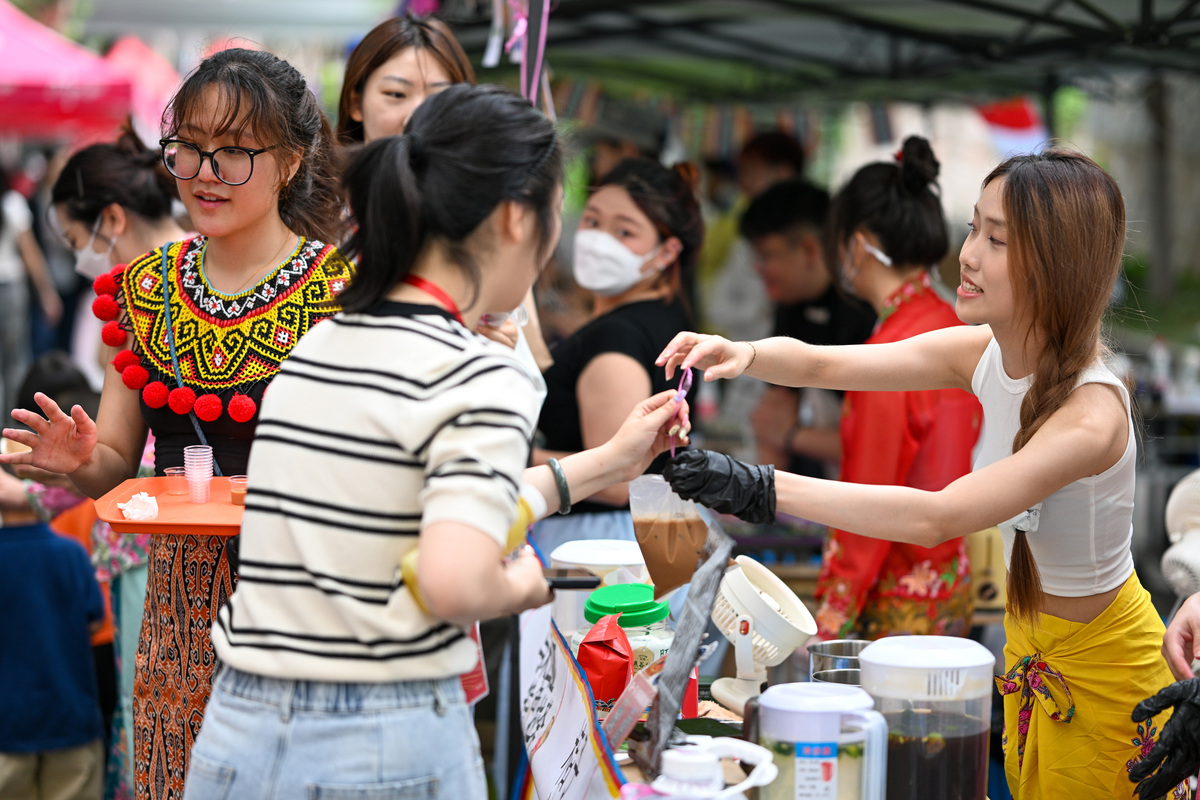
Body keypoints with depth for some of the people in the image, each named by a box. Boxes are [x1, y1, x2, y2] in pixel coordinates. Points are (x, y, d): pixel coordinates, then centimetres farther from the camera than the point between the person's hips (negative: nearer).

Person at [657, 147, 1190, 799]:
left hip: (1100, 662, -7)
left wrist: (761, 489, -45)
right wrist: (744, 353, -31)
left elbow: (935, 519, -41)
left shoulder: (1092, 414, -34)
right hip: (1029, 635, 7)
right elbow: (823, 365, -8)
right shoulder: (986, 353, -11)